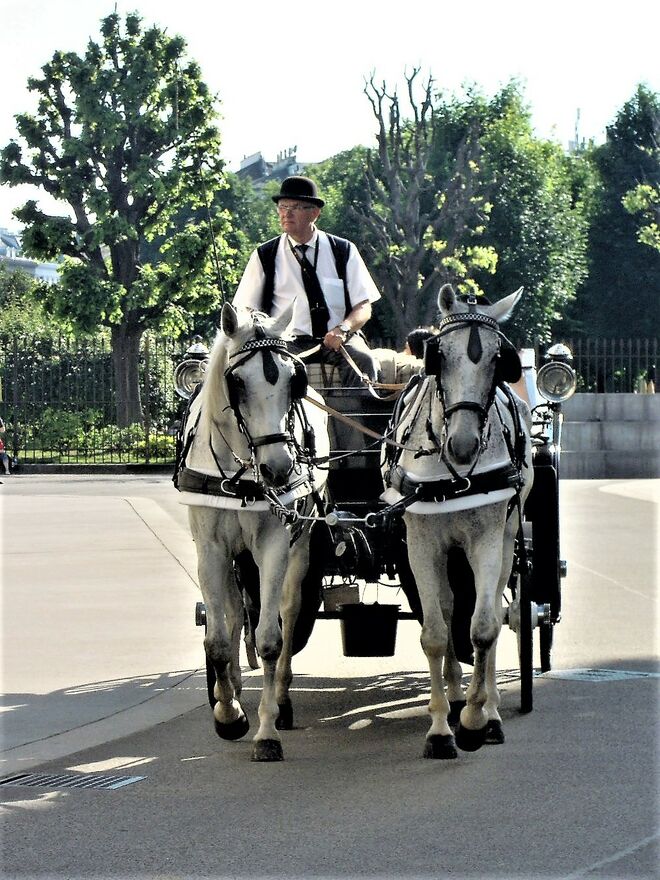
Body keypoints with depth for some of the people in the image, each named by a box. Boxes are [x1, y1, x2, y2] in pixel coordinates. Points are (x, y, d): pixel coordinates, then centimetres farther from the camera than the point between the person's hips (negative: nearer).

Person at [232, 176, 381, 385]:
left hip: (338, 342, 1)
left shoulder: (343, 251, 10)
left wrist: (343, 329, -16)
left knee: (362, 359, -31)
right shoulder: (265, 256, 9)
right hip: (290, 341, -1)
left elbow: (364, 307, 6)